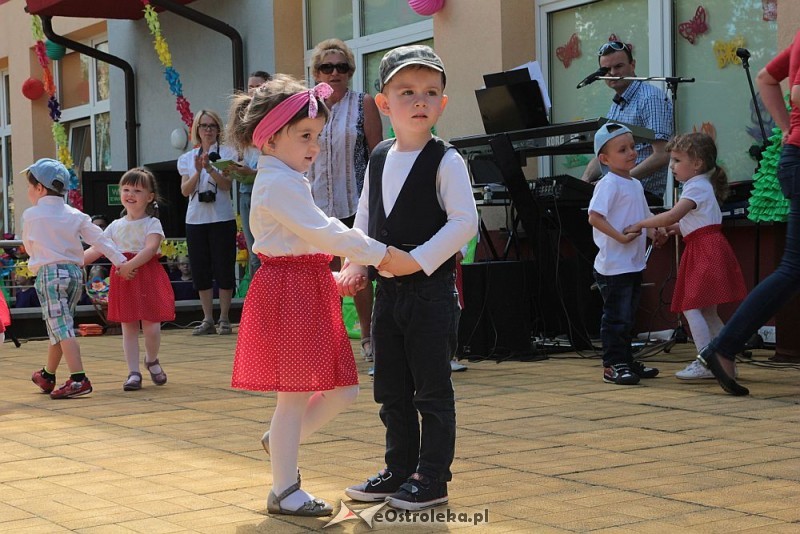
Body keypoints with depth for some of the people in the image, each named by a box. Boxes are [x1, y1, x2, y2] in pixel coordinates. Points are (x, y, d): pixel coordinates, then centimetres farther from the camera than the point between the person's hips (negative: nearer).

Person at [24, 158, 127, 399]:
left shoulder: (30, 216, -3)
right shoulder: (75, 215, 8)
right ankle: (48, 376, 33)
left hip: (49, 273, -6)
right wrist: (121, 261, 1)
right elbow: (99, 239, 3)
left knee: (61, 327, -10)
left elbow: (28, 246, 10)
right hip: (75, 272, 6)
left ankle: (79, 379, -22)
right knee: (59, 326, 17)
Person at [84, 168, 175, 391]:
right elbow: (96, 249, 9)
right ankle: (133, 373, 10)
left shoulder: (152, 224, -3)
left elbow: (150, 249, -19)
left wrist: (130, 265, -32)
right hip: (123, 280, 4)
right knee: (128, 328, 3)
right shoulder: (116, 226, 11)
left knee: (151, 327, -6)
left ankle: (151, 360, 23)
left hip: (147, 276, -4)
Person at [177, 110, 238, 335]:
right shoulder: (187, 158, 12)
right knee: (200, 269, 4)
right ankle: (208, 319, 10)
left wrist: (209, 168, -22)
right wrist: (198, 171, -14)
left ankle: (224, 318, 5)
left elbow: (227, 184, -8)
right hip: (196, 219, 3)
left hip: (222, 218, -3)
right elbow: (185, 190, 2)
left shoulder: (227, 153, 3)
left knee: (223, 268, -2)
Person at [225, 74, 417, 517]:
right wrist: (384, 256, -16)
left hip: (310, 290, 10)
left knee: (341, 390, 10)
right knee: (294, 395, -3)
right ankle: (284, 492, 8)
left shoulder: (288, 180, 19)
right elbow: (323, 232, -21)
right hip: (287, 292, -10)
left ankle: (280, 441, 29)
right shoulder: (279, 183, -15)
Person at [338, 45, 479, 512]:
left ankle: (432, 478, 10)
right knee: (391, 389, 13)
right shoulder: (379, 159, 9)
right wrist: (355, 265, 5)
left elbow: (465, 222, -17)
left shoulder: (446, 161, -10)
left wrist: (418, 260, -20)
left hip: (431, 287, -7)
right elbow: (366, 217, 18)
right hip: (388, 289, 7)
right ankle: (399, 469, 26)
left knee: (432, 389, 1)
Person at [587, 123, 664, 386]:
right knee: (616, 317, -5)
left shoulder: (636, 184, 14)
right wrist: (620, 237, -27)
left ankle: (626, 361, 25)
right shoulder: (609, 184, -14)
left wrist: (653, 233, 6)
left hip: (634, 264, 9)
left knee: (628, 316, 16)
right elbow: (594, 216, -23)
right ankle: (612, 366, 0)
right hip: (614, 264, -9)